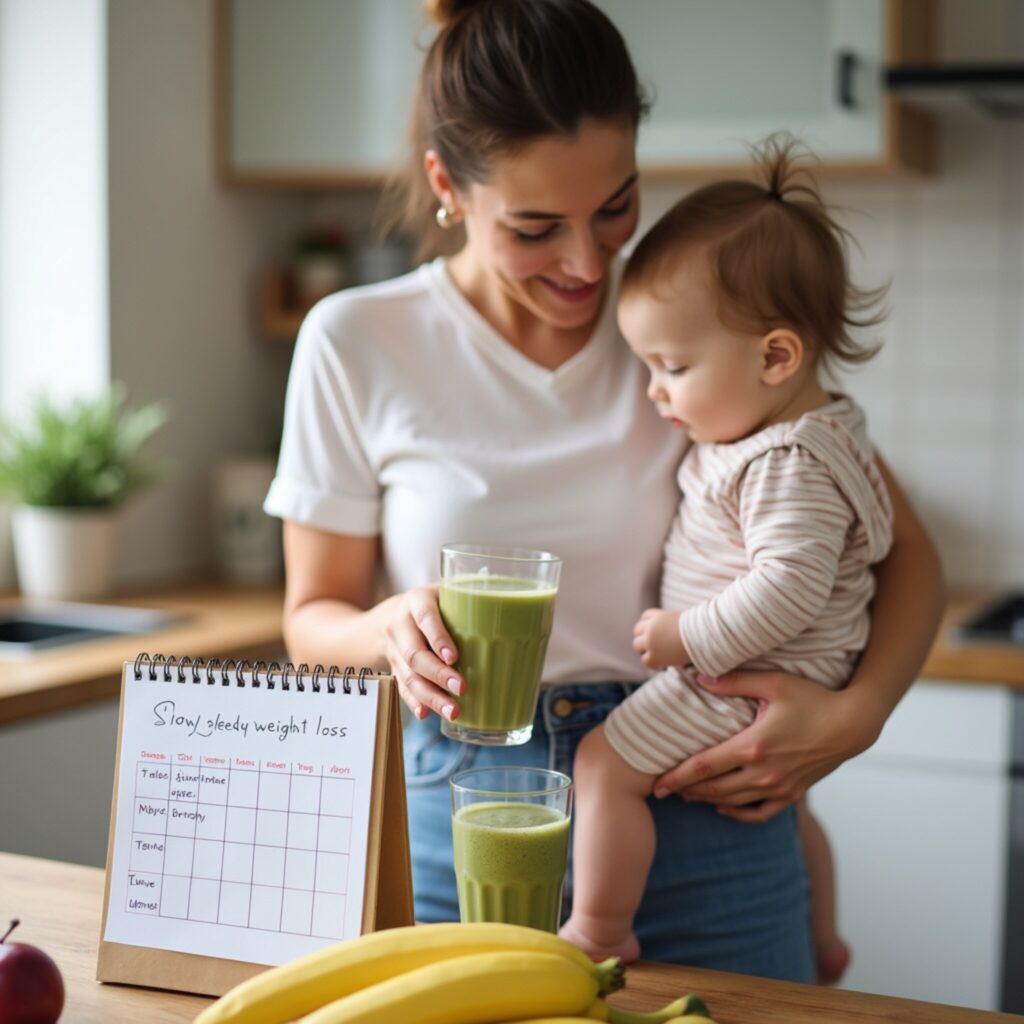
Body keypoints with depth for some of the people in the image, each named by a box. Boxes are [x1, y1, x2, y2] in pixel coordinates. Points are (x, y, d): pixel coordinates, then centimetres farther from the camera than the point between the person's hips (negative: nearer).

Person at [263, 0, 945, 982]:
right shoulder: (355, 343, -5)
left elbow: (905, 552, 2)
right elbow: (313, 616, 3)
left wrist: (855, 714, -16)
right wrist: (394, 631, -20)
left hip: (705, 825, 1)